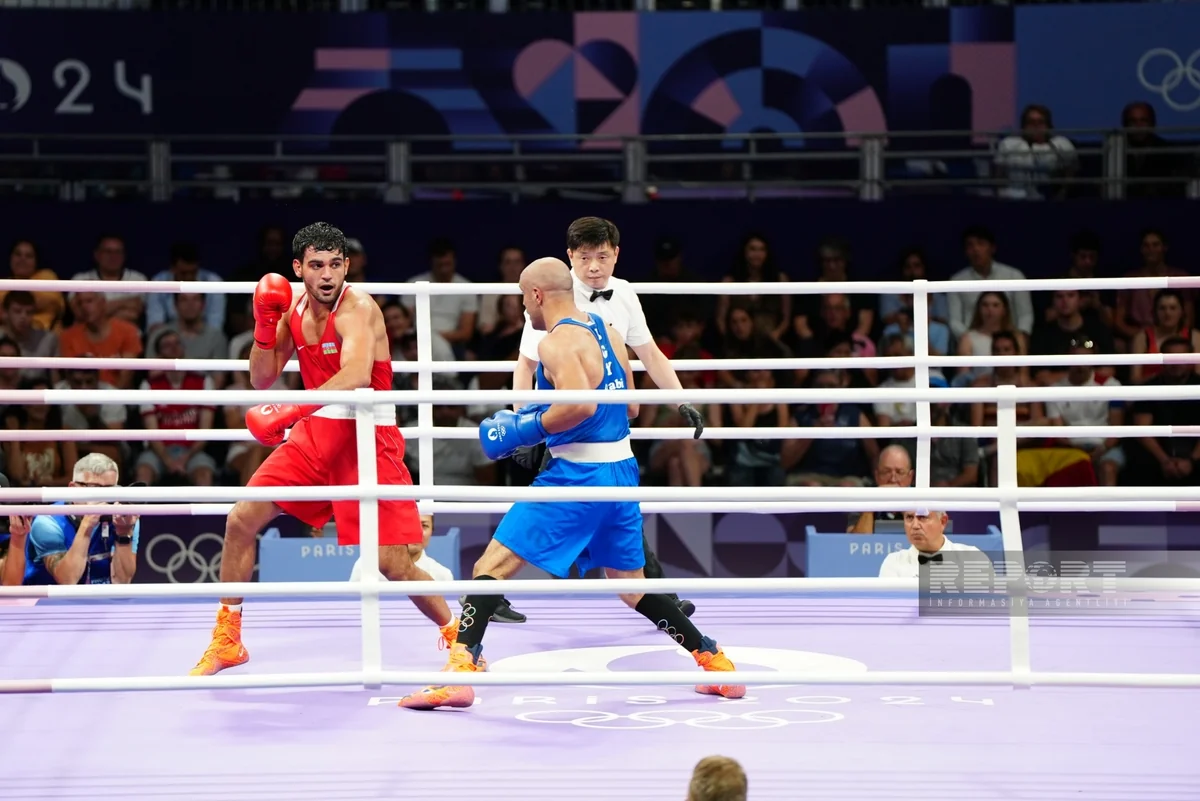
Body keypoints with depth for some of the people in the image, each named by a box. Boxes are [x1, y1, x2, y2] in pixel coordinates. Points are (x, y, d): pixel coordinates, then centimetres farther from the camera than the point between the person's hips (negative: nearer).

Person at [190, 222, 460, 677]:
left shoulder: (356, 308, -19)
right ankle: (227, 641, 15)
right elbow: (262, 380, 8)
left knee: (392, 562, -11)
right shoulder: (294, 308, 4)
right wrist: (265, 323, -8)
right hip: (316, 432, 7)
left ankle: (459, 639, 8)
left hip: (366, 436, -7)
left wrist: (289, 412, -44)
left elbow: (356, 374, -37)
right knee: (241, 520, 1)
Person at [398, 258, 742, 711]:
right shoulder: (607, 332, 13)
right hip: (622, 470, 8)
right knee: (632, 587, 23)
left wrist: (527, 429, -14)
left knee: (492, 566, -7)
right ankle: (715, 662, 22)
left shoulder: (557, 342, -12)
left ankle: (460, 670, -19)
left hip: (579, 473, -8)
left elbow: (582, 405, -27)